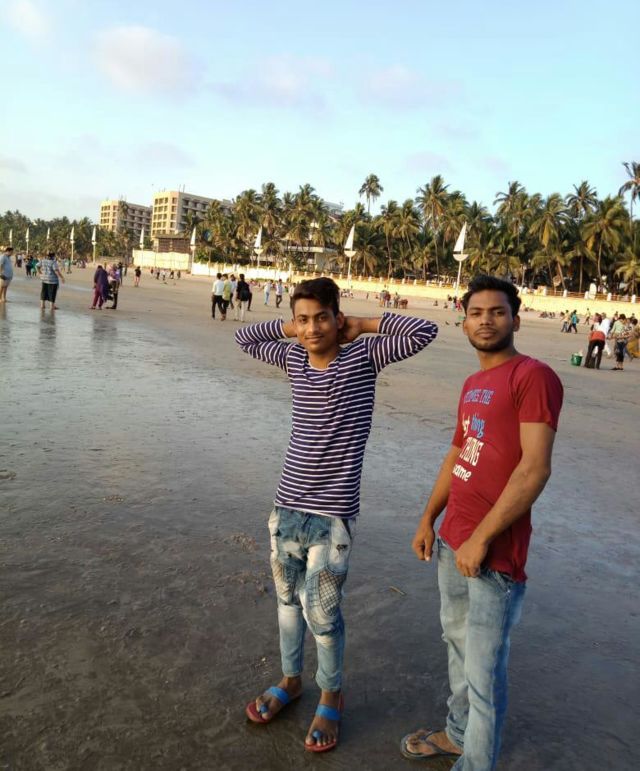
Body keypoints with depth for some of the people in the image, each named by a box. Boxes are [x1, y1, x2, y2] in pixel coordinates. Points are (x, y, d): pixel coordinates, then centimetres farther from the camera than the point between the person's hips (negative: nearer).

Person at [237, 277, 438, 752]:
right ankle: (291, 679, 42)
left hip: (333, 512, -5)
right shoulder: (294, 358, 4)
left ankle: (332, 696, 31)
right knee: (288, 598, 19)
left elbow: (424, 332, -18)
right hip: (288, 503, 5)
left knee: (322, 611, 5)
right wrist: (291, 327, 7)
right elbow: (245, 337, 20)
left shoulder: (363, 356, -8)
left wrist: (364, 324, -10)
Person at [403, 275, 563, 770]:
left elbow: (535, 469, -21)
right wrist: (429, 519, 16)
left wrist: (481, 538, -19)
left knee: (483, 672, 3)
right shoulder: (473, 383, 12)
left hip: (494, 553, -8)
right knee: (458, 643, 23)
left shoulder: (533, 376, -14)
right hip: (452, 541, 9)